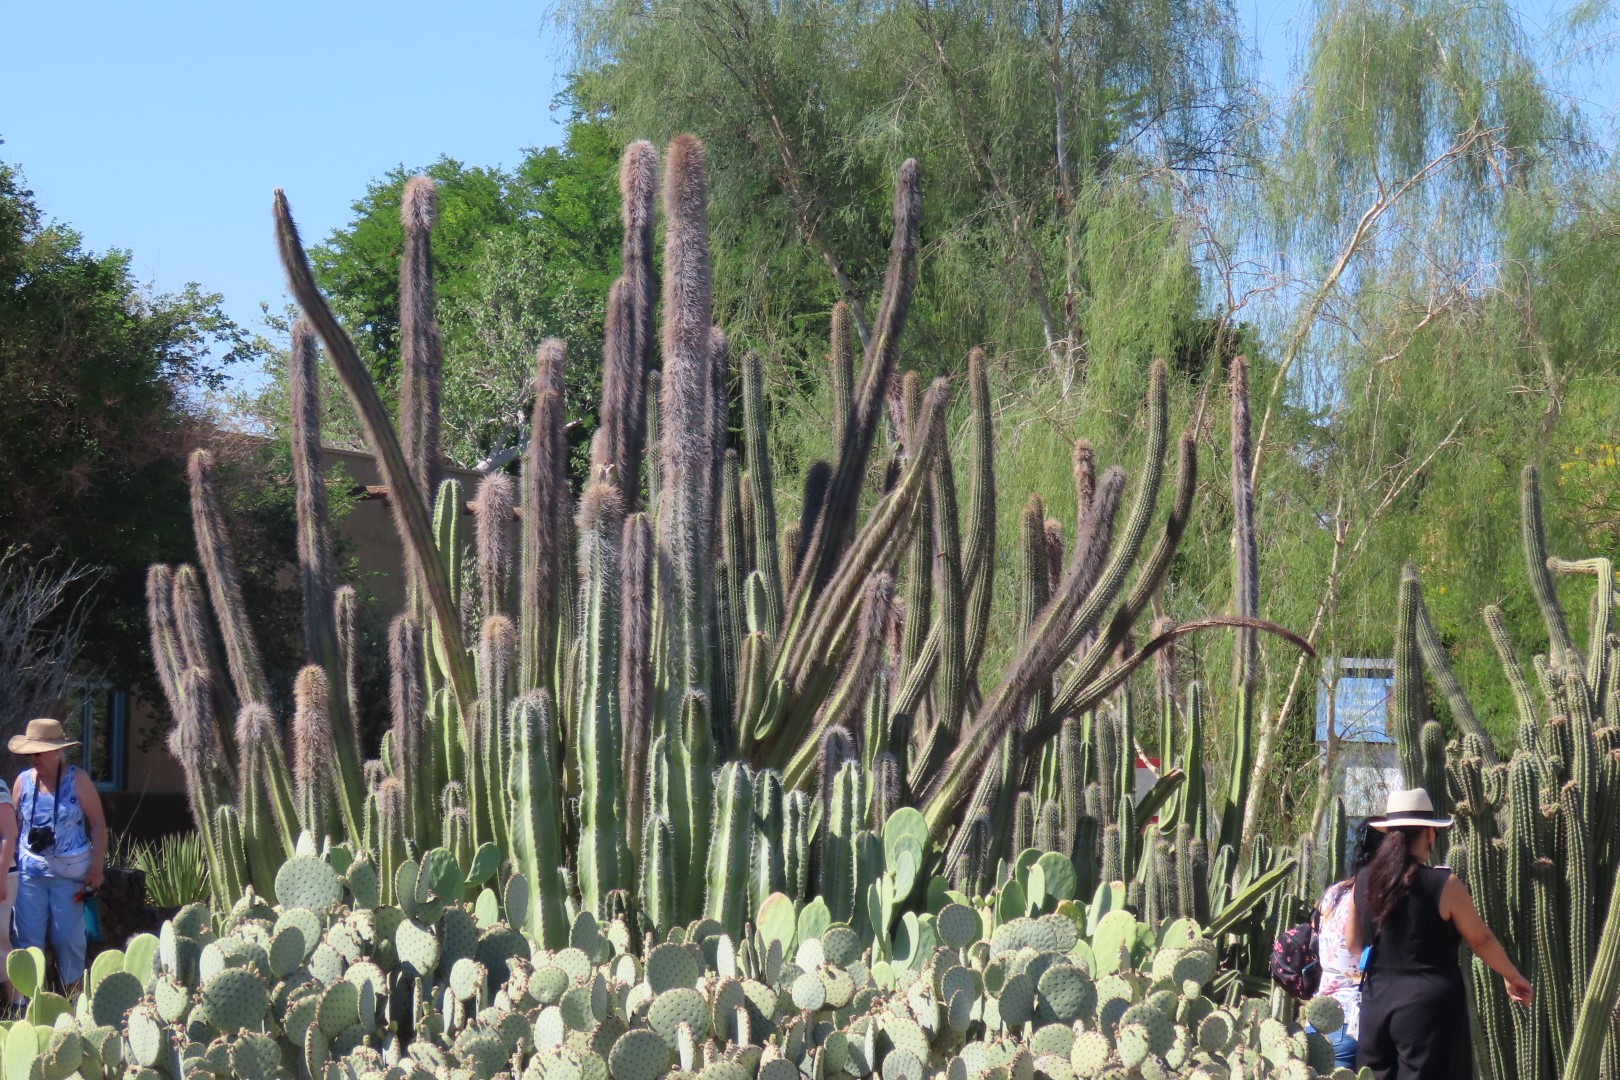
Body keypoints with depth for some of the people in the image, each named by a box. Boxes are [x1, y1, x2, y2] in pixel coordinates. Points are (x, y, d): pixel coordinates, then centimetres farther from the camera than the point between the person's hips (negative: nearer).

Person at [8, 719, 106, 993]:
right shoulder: (23, 781, 5)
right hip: (30, 871, 3)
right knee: (27, 938, 1)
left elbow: (98, 824, -2)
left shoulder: (77, 780, -4)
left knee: (68, 937, 1)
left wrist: (96, 867, -8)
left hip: (70, 873, -3)